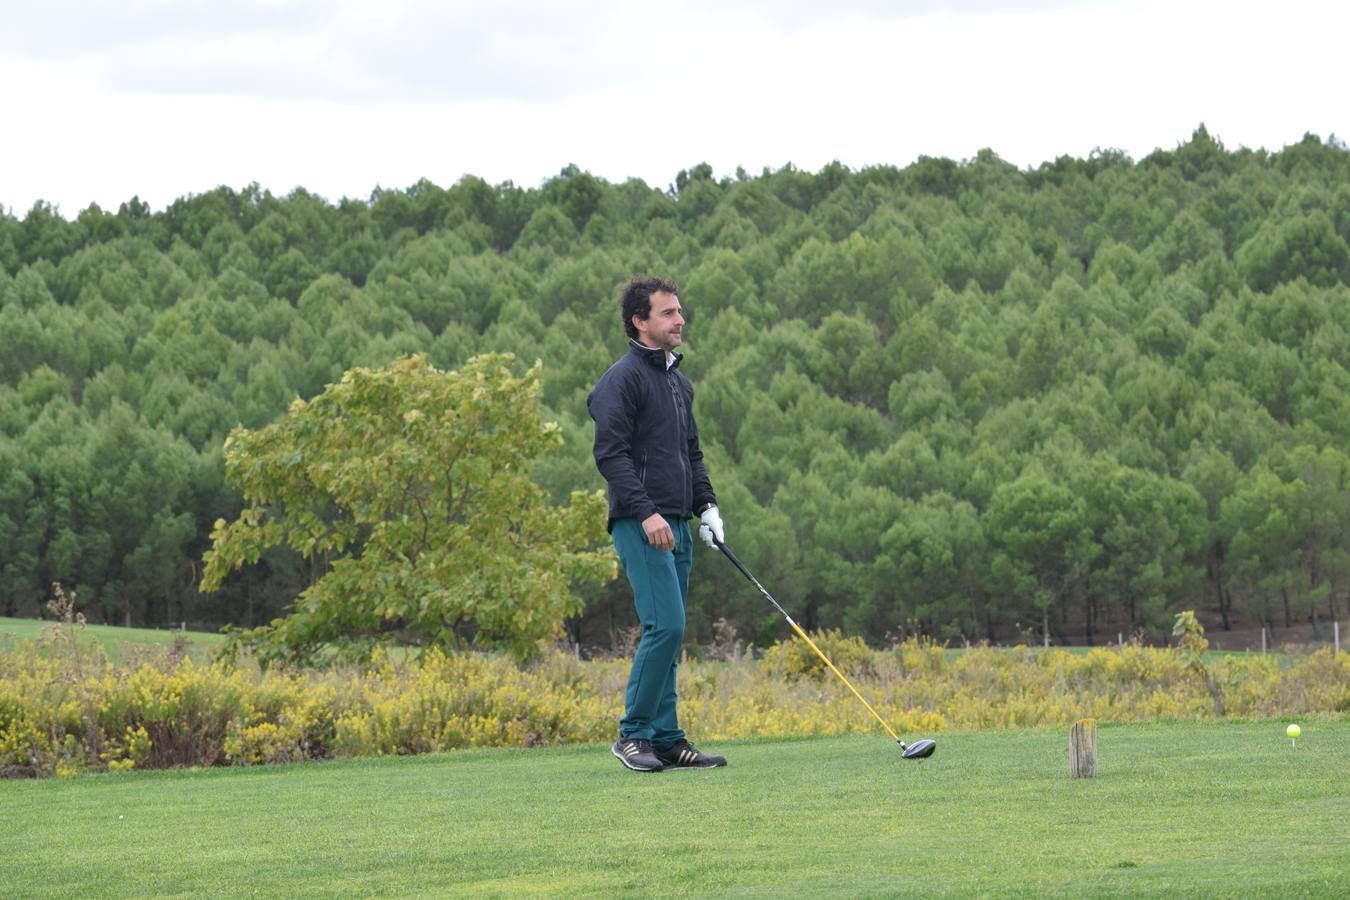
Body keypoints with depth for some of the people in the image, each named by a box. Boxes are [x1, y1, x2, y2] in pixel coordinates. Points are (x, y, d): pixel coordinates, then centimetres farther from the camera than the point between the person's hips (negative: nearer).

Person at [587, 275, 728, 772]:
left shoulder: (679, 383, 21)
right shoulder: (623, 378, -8)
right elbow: (610, 453, -16)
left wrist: (707, 506, 14)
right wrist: (646, 512, -23)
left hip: (676, 526, 9)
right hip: (640, 524, -9)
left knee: (669, 634, 8)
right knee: (665, 625, -15)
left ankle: (667, 739, 10)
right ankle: (633, 735, -7)